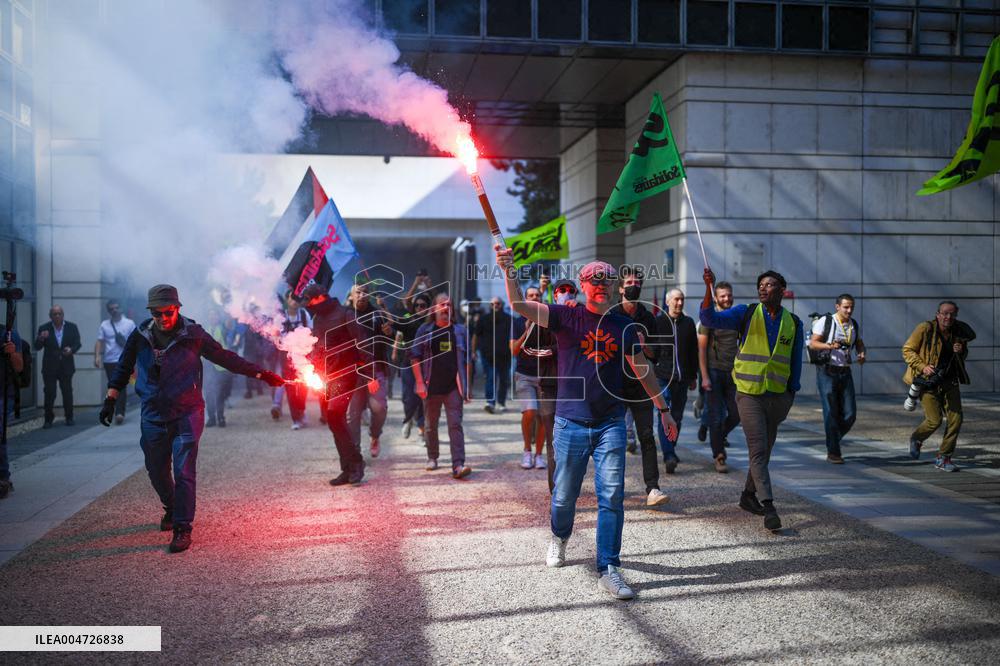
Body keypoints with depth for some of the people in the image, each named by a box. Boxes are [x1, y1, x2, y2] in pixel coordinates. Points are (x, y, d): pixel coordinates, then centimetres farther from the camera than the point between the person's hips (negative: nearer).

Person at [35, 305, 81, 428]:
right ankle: (48, 419, 7)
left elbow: (77, 343, 2)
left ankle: (69, 418, 16)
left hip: (66, 366, 1)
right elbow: (37, 347, -3)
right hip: (49, 367, -1)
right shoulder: (44, 328, -2)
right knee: (49, 393, 1)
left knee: (67, 392, 6)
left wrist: (71, 349, -19)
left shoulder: (72, 327, 2)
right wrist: (41, 339, -24)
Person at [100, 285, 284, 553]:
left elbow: (226, 358, -2)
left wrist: (261, 374, -5)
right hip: (153, 417, 4)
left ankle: (182, 528, 1)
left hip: (186, 416, -3)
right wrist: (110, 400, 11)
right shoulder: (140, 336, -1)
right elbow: (123, 368, 14)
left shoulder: (193, 335, -9)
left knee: (184, 473, -9)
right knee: (156, 471, 16)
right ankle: (171, 509, 44)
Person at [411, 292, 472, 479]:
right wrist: (420, 383, -9)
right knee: (431, 425, 12)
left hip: (454, 387, 0)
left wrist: (467, 386, 6)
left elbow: (467, 359, 10)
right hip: (431, 387, 0)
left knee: (455, 424, -9)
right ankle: (432, 458, 30)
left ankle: (458, 465, -14)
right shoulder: (425, 330, 4)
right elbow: (415, 357, 0)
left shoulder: (460, 330, 8)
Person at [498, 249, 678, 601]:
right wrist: (509, 271, -33)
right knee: (564, 495, 10)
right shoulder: (566, 316, -2)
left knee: (612, 496, -4)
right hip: (571, 423, -1)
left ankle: (608, 571, 3)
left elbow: (643, 370, 17)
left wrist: (663, 409, 20)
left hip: (610, 423, 2)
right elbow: (520, 306, -17)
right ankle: (559, 538, 41)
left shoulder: (623, 326, 7)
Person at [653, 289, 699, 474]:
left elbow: (693, 352, 17)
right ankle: (669, 456, -19)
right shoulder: (658, 322, 1)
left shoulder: (689, 323, 12)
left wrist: (693, 377, 16)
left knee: (677, 416, 10)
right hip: (662, 377, -4)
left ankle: (670, 450, 25)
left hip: (682, 378, 4)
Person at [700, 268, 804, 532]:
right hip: (749, 394, -4)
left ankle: (748, 495, 31)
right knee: (758, 450, -10)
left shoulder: (793, 323, 4)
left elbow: (795, 360, 12)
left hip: (777, 395, 4)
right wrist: (709, 288, -31)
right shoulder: (746, 314, -4)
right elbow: (709, 318, -17)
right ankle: (769, 508, -12)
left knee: (765, 450, 14)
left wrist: (791, 394, 8)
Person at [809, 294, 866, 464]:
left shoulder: (854, 325, 9)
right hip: (827, 372, -5)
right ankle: (833, 453, 4)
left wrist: (861, 354, 1)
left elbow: (859, 343, 23)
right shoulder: (825, 321, -6)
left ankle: (833, 440, 24)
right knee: (831, 413, -5)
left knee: (850, 414, 0)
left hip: (845, 373, 5)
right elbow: (813, 343, -9)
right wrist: (830, 345, -27)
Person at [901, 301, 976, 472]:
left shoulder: (958, 332, 3)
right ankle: (916, 439, 26)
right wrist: (923, 366, -21)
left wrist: (961, 352, -6)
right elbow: (907, 350, -9)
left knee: (956, 418, -2)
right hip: (928, 381, -5)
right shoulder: (925, 329, -13)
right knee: (934, 421, -8)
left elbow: (964, 355, 18)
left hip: (949, 381, 5)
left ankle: (943, 458, 12)